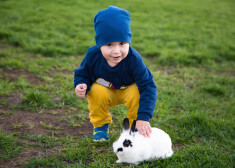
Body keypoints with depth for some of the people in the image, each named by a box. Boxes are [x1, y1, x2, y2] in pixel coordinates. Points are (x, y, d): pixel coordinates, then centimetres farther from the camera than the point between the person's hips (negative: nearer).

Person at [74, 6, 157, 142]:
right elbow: (82, 74, -7)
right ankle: (100, 125, -3)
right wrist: (82, 85, -33)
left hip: (128, 90, -1)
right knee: (97, 92, -31)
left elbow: (148, 87, -33)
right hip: (104, 90, 1)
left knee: (137, 93, -32)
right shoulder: (93, 56, -27)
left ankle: (135, 126, -3)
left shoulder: (133, 59, -34)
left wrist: (143, 118, -41)